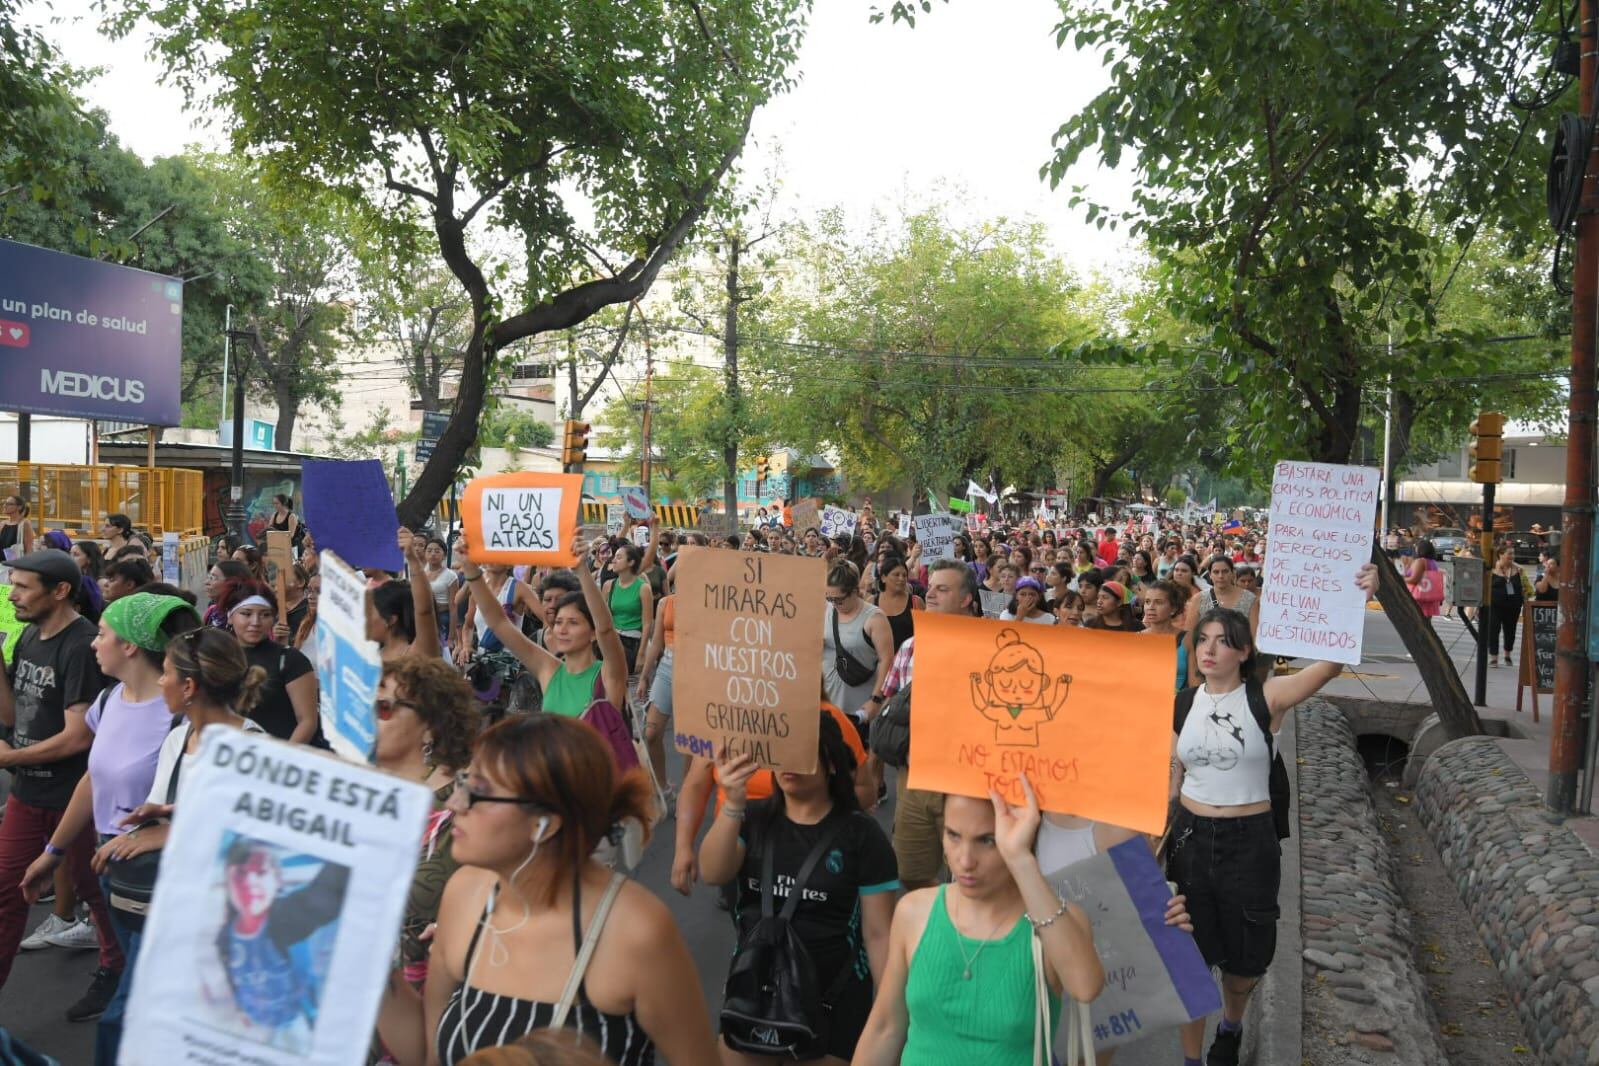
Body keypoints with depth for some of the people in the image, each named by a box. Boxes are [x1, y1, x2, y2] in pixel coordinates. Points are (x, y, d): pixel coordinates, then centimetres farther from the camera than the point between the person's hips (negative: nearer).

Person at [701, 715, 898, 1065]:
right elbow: (712, 874, -18)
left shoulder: (860, 833, -10)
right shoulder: (753, 817, -2)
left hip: (832, 999, -3)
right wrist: (733, 803, -31)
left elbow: (878, 933, -8)